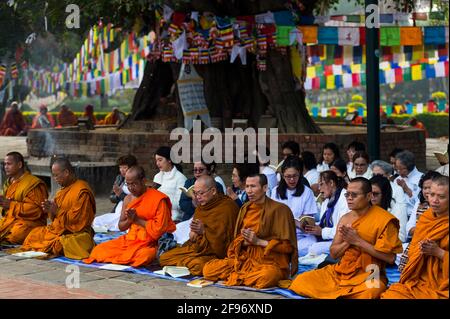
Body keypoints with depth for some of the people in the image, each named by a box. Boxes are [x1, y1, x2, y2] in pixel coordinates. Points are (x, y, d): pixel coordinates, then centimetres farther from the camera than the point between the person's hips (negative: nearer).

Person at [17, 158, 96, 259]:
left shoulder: (82, 191, -15)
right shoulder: (63, 190, 14)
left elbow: (78, 220, -19)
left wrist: (57, 211, -17)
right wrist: (50, 210, -1)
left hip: (75, 235, -9)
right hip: (59, 230, 9)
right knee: (34, 234, -3)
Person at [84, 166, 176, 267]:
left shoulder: (158, 199, -9)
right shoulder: (128, 199, 10)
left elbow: (160, 228, -14)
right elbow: (121, 227, 16)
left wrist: (137, 220, -12)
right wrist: (129, 220, -7)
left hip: (149, 243, -6)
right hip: (130, 239, 6)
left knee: (144, 256, -40)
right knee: (98, 250, -11)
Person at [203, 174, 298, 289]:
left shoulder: (279, 210, -7)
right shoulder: (245, 208, 10)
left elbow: (288, 246, -8)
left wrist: (258, 241, -12)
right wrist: (245, 242, -8)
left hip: (270, 263, -5)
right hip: (245, 259, 5)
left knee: (266, 277, -41)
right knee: (208, 269, -13)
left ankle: (235, 276, -11)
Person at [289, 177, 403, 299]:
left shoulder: (383, 219, -9)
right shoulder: (345, 219, 9)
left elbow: (390, 257, -16)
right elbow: (333, 253, 11)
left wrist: (358, 241, -17)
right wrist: (347, 241, -10)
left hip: (368, 276, -5)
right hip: (341, 272, 6)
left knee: (366, 294, -39)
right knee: (301, 280, -10)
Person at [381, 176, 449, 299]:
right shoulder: (425, 217, 11)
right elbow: (412, 249, 17)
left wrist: (439, 252, -18)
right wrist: (420, 248, -4)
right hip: (419, 282, 5)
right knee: (388, 295, -18)